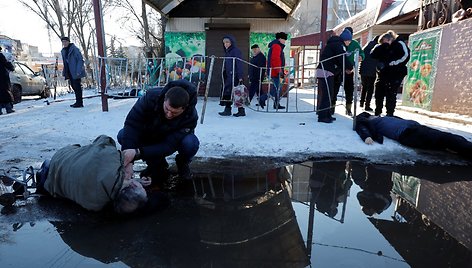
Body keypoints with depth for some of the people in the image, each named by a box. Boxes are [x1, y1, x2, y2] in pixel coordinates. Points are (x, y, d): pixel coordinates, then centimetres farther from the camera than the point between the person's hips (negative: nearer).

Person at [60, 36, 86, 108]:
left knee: (77, 86, -7)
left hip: (76, 72, -8)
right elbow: (65, 62, 21)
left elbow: (80, 60, -13)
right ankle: (78, 102, 18)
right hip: (69, 72, 8)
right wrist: (64, 72, 14)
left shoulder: (74, 49, -9)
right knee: (73, 86, 10)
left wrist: (78, 71, -20)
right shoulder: (63, 51, 16)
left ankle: (79, 103, -2)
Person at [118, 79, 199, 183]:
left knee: (191, 143, -36)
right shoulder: (151, 97, -31)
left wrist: (138, 153, -48)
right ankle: (157, 165, -2)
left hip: (176, 141, -2)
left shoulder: (191, 116, -34)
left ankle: (182, 163, 2)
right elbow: (132, 124, -34)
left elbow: (169, 146, -36)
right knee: (123, 135, -22)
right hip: (150, 136, 3)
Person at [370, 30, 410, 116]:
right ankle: (377, 113, 18)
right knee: (379, 93, 6)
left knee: (391, 95, -9)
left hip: (396, 74, -6)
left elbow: (406, 56, -13)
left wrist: (391, 63, -17)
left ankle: (390, 114, -3)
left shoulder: (400, 44, -1)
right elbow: (373, 55, 6)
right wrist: (380, 46, -7)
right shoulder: (383, 48, 16)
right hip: (383, 74, 6)